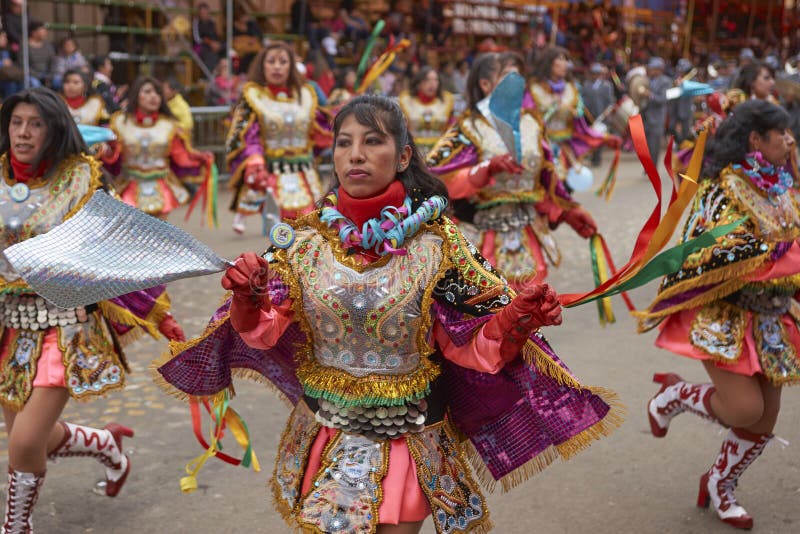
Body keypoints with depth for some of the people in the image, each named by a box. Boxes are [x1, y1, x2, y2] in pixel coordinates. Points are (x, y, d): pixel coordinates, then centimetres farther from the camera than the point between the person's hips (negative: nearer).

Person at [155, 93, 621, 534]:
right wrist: (247, 298, -24)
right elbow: (266, 331, -4)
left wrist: (518, 318, -30)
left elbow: (475, 345, -11)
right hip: (324, 443, 2)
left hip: (408, 444, -1)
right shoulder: (303, 240, -5)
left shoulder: (438, 245, -11)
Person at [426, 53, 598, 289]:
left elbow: (545, 177, 16)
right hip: (480, 240, -5)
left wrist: (568, 211, 12)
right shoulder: (469, 127, -9)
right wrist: (488, 168, -32)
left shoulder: (530, 123, 8)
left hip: (526, 240, 5)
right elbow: (439, 177, -21)